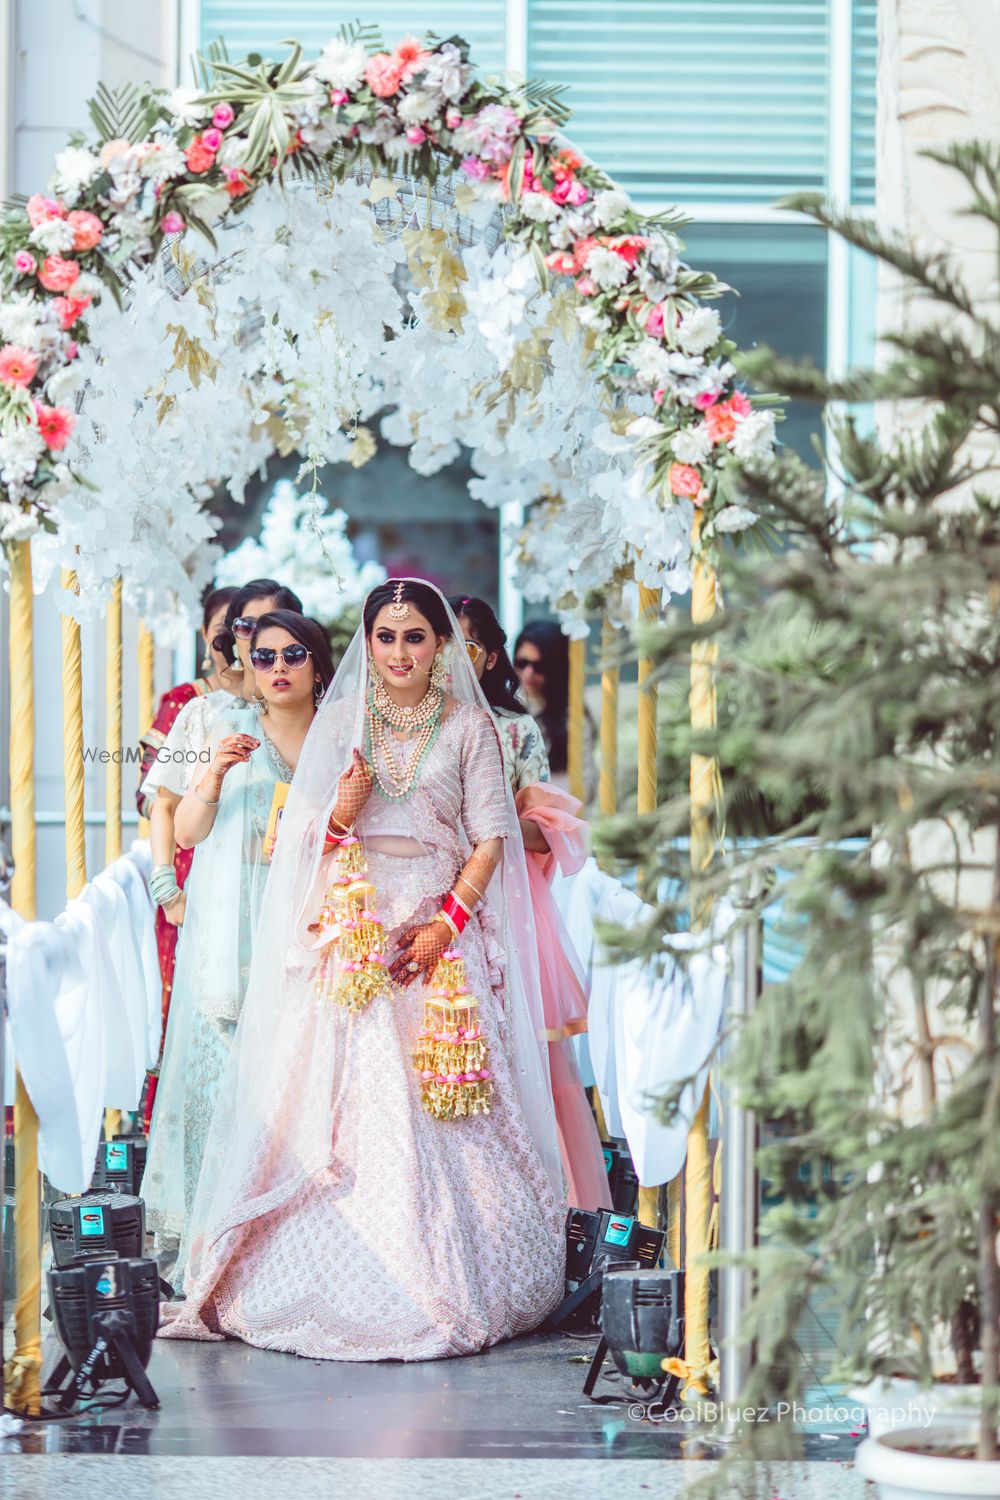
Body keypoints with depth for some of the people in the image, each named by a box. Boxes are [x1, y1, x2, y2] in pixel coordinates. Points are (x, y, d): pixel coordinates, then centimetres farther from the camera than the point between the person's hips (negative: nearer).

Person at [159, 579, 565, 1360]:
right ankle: (352, 1287, -1)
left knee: (441, 1109, -5)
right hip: (353, 928, 1)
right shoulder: (340, 718, 10)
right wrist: (341, 813, -12)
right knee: (350, 1093, -6)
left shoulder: (469, 725, 5)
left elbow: (490, 838, 1)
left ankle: (446, 1280, 2)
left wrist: (448, 923, -11)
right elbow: (307, 833, 11)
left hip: (442, 924, -1)